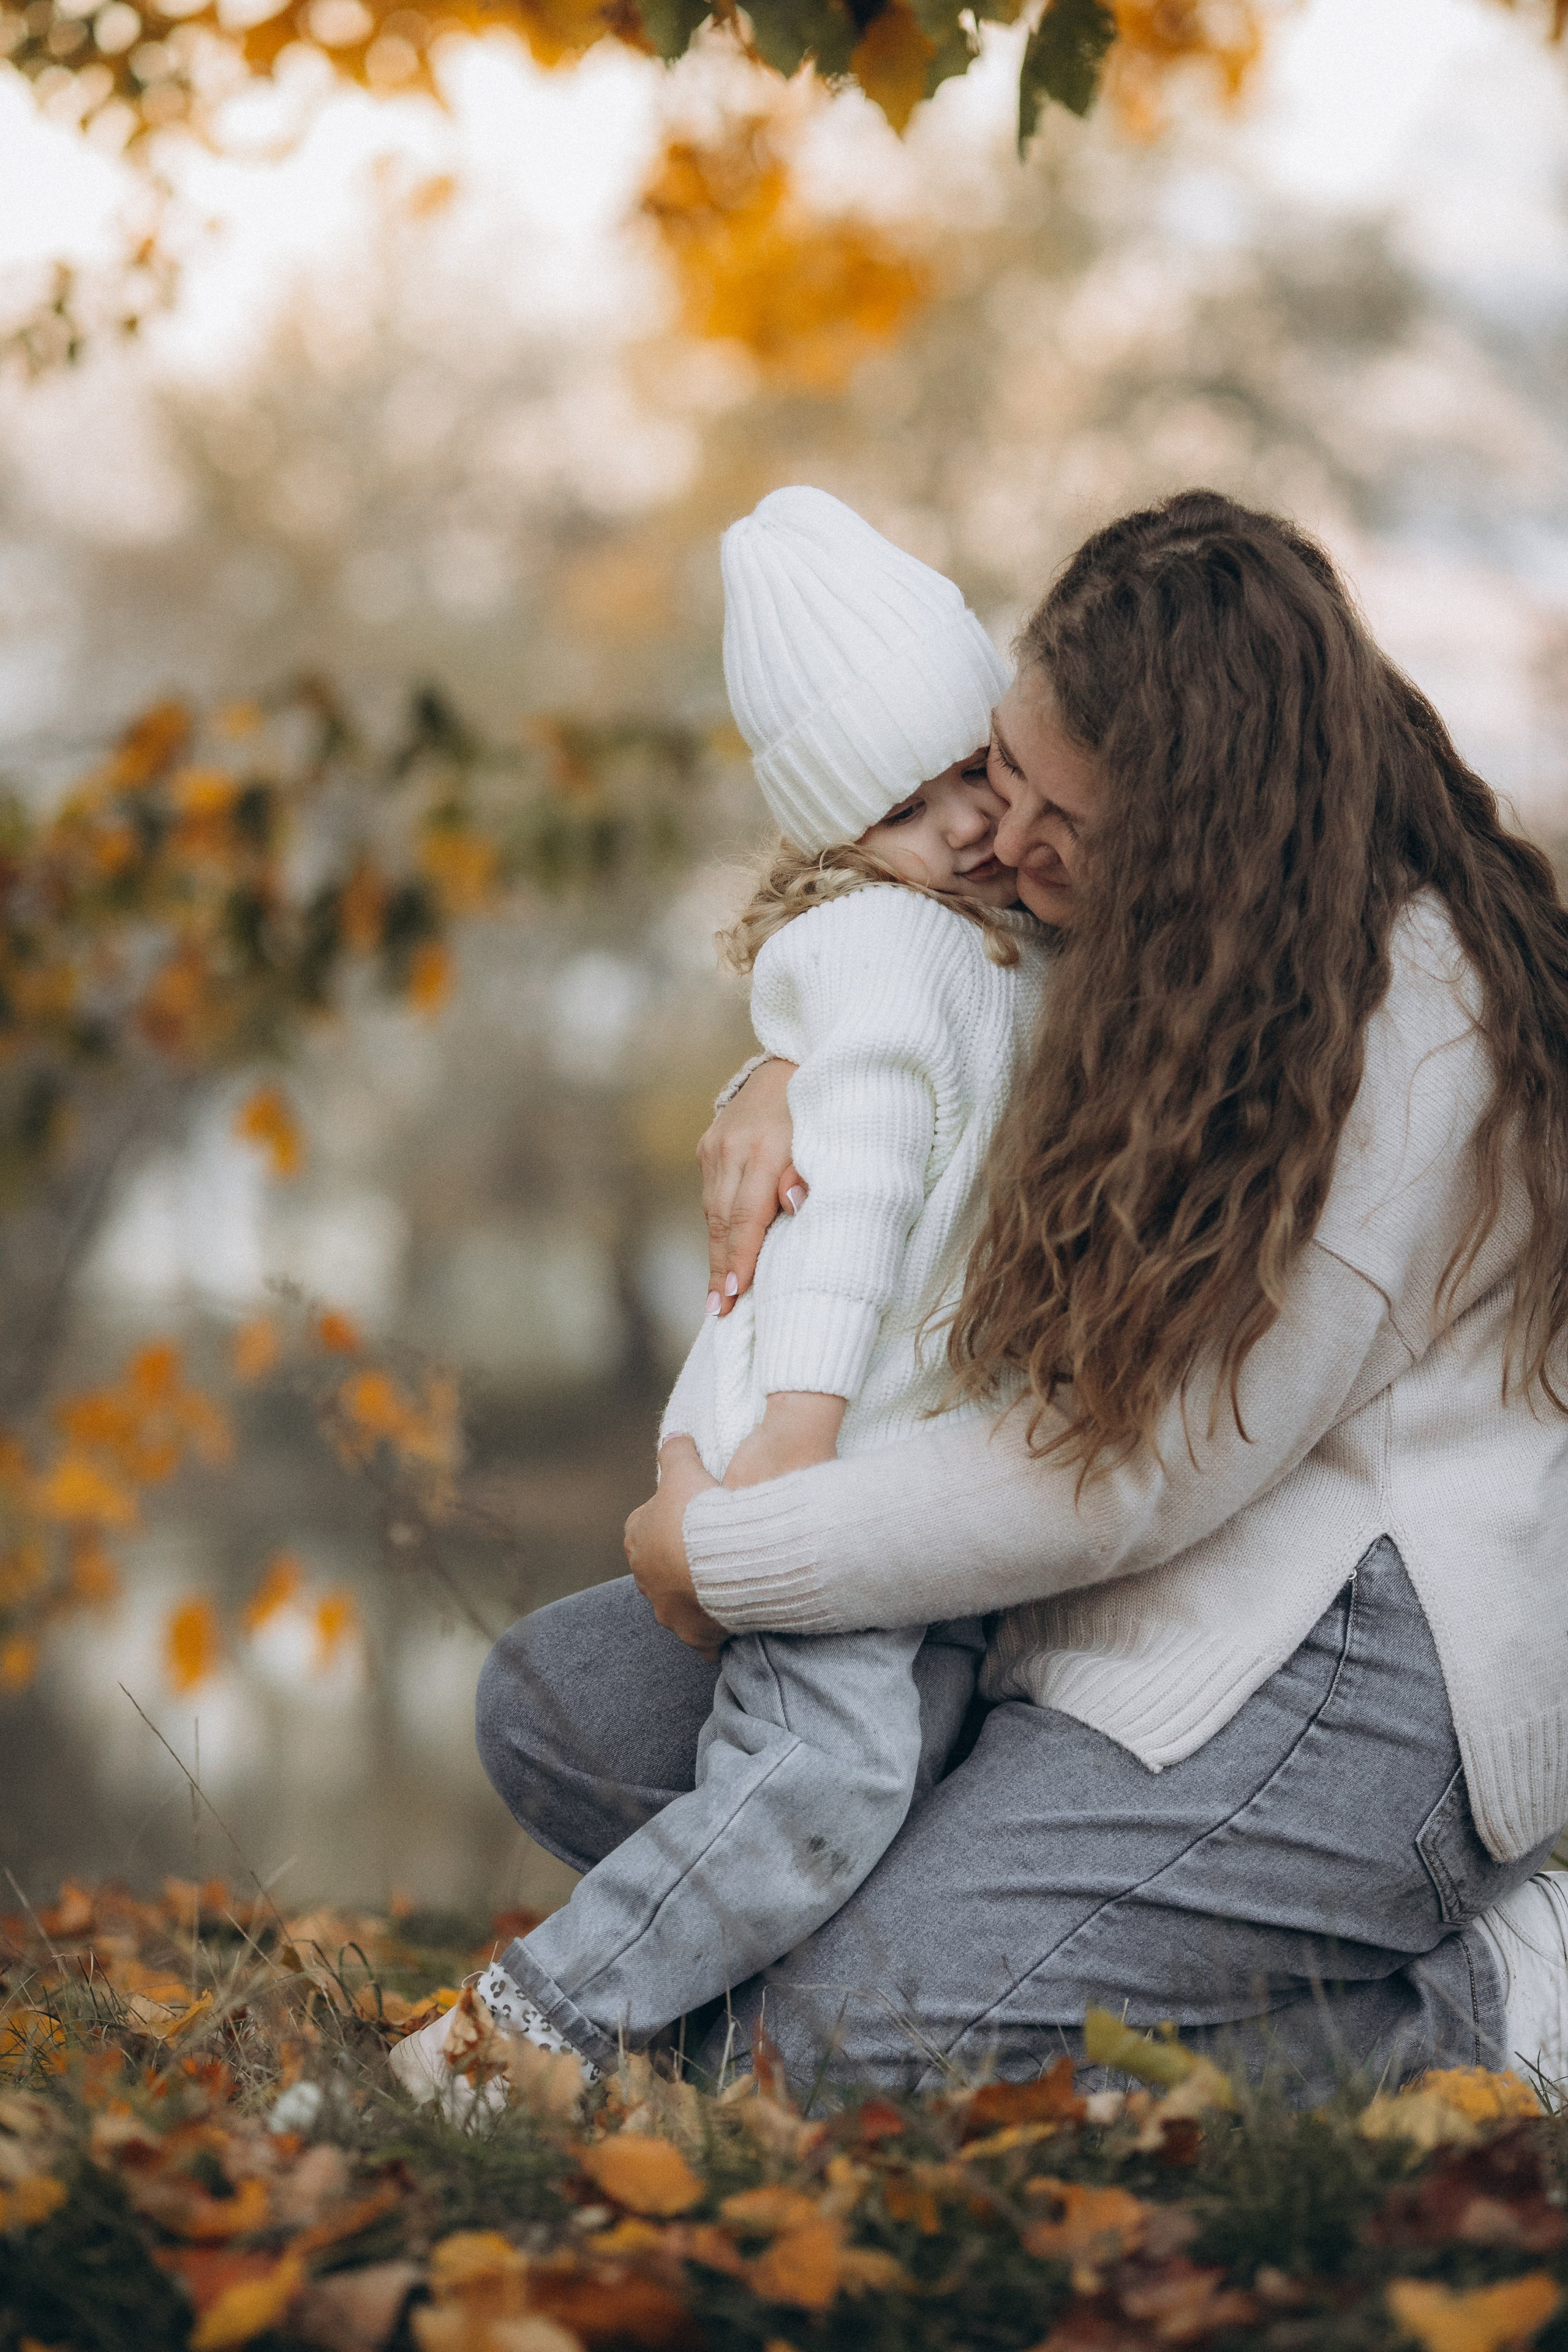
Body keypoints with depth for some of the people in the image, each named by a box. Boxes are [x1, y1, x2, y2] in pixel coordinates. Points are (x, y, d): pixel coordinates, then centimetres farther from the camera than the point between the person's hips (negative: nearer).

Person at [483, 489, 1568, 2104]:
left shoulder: (1398, 1035, -23)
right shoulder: (1131, 924, 2)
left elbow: (1131, 1481, -23)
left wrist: (719, 1557, -15)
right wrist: (788, 1082, -1)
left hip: (1351, 1651, -9)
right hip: (1082, 1596, 9)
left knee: (852, 2042, -23)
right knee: (556, 1704, 2)